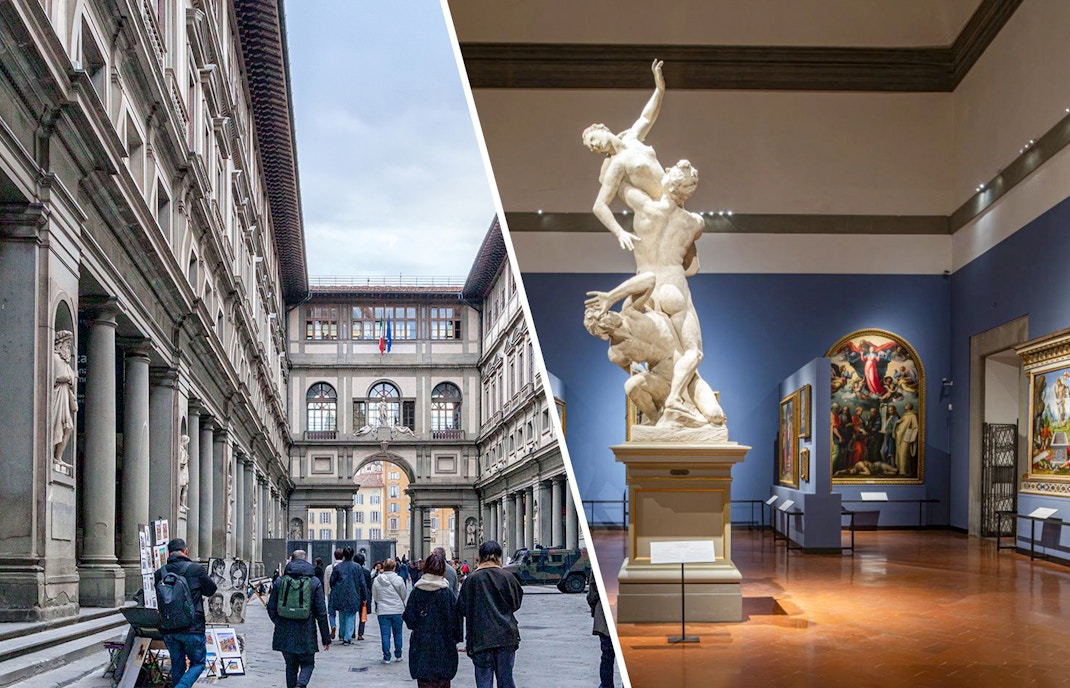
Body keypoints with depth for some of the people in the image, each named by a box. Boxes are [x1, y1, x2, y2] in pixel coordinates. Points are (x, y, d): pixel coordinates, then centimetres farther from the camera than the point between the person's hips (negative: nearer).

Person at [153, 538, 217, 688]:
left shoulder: (160, 572, 0)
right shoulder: (196, 569, -10)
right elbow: (211, 590, 4)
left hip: (169, 629, 4)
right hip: (193, 628, -4)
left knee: (177, 665, 18)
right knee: (198, 663, 8)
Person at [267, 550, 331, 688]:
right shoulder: (315, 582, -3)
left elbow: (271, 608, 5)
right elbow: (321, 612, -4)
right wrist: (326, 638, 2)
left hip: (285, 635, 2)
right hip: (306, 635, -2)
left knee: (291, 666, 16)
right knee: (307, 664, 10)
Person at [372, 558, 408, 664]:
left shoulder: (377, 580, -5)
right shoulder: (398, 579, -9)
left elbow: (374, 596, 6)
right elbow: (404, 595, 2)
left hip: (383, 611, 0)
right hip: (397, 610, 0)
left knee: (385, 634, 4)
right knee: (397, 633, 13)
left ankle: (386, 657, 1)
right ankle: (398, 655, 20)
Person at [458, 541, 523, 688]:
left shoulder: (472, 579, -6)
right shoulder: (508, 577, -2)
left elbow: (462, 608, -3)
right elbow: (516, 604, 5)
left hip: (481, 637, -2)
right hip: (506, 636, 2)